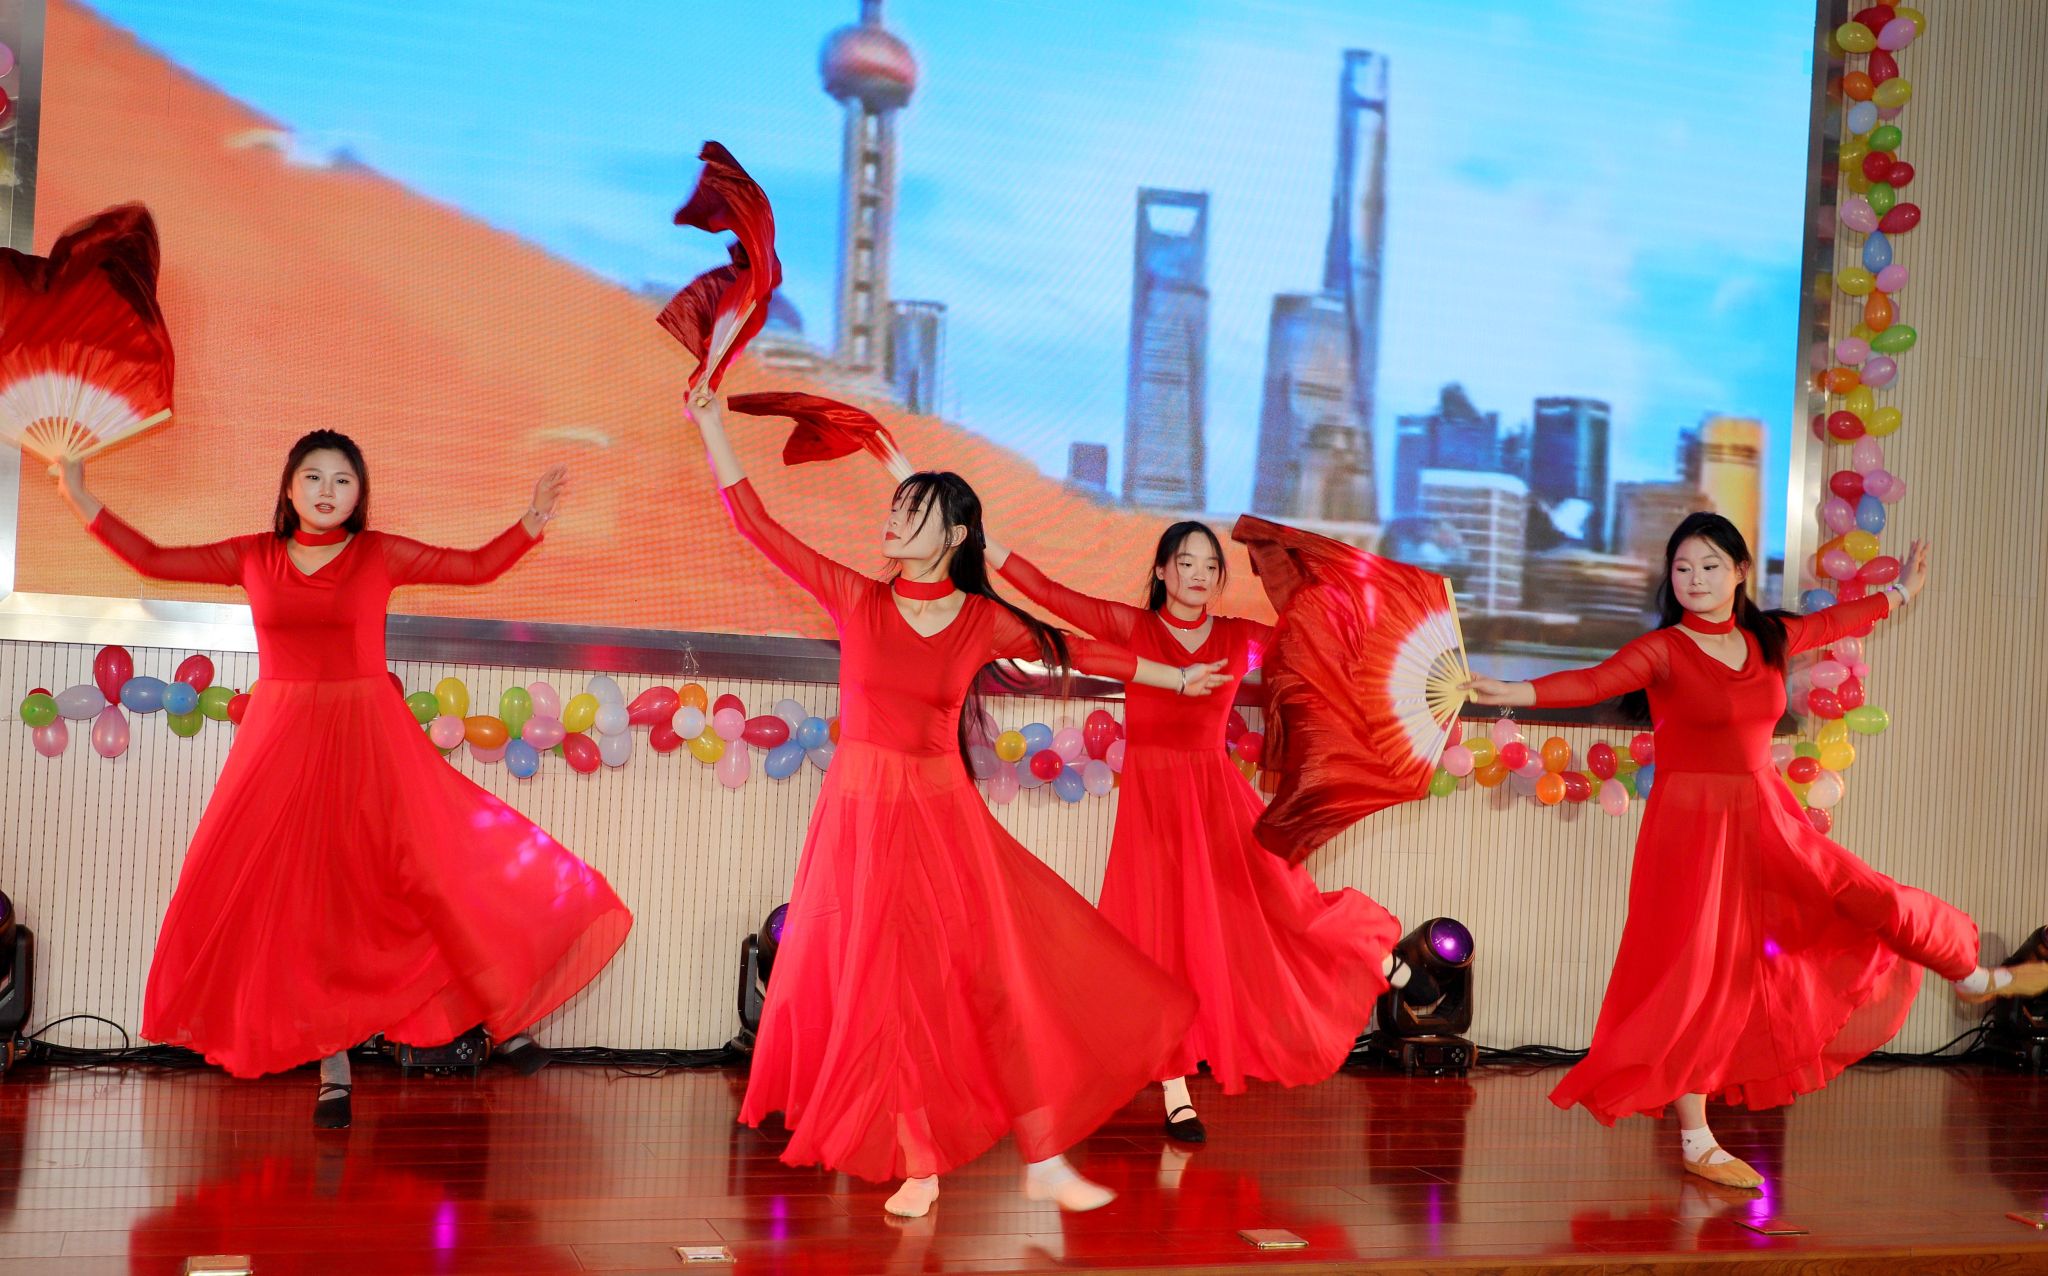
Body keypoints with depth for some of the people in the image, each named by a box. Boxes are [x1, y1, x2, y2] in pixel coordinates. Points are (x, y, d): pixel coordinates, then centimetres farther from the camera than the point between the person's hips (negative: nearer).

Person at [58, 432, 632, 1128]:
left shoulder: (382, 555, 3)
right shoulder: (252, 556, 8)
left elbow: (478, 566, 3)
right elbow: (151, 558, 11)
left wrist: (533, 521, -9)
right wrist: (79, 498, 8)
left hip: (367, 741, -1)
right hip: (280, 742, 2)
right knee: (292, 892, 1)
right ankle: (332, 1069, 9)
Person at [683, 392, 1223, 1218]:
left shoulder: (984, 622, 1)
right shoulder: (856, 599, 0)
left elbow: (1076, 652, 12)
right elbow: (759, 529, 0)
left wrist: (1174, 678, 20)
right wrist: (714, 432, -3)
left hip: (945, 819, 0)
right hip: (862, 818, 0)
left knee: (1002, 980, -2)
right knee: (885, 994, 3)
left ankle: (1045, 1162, 9)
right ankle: (919, 1169, 15)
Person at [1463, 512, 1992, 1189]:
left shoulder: (1768, 638, 6)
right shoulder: (1663, 650, -12)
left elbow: (1834, 622, 25)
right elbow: (1595, 681, -28)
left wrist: (1901, 591, 41)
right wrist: (1516, 692, -45)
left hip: (1766, 821, 6)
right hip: (1692, 826, -6)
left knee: (1860, 900, 11)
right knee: (1698, 974, -4)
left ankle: (1969, 974, 42)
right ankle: (1696, 1142, 4)